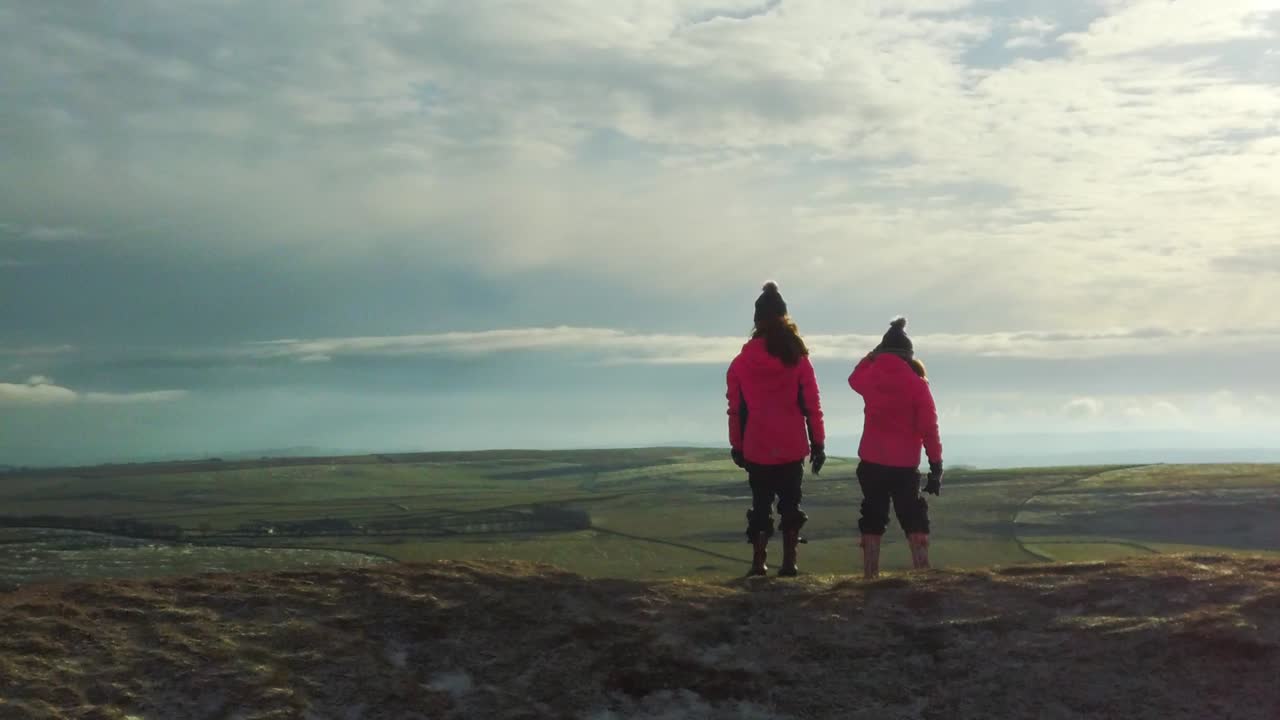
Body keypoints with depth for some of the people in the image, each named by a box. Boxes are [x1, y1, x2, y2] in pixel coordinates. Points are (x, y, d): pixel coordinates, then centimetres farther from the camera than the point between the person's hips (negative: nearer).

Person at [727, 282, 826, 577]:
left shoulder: (742, 362, -1)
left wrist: (737, 445, 9)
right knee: (790, 503, 8)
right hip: (792, 446, 0)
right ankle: (789, 563, 3)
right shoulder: (798, 359, -2)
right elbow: (811, 405, -2)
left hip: (756, 448, 1)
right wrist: (817, 442, 4)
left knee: (761, 503, 11)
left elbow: (736, 409, 1)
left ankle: (758, 563, 8)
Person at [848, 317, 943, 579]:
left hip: (871, 463, 2)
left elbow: (855, 377, 26)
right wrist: (936, 465, -2)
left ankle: (871, 576, 8)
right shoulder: (917, 383, -8)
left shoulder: (869, 377, -1)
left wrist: (873, 354, 25)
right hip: (905, 465, -2)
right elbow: (929, 428, -8)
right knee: (915, 521, 6)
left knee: (872, 520, 12)